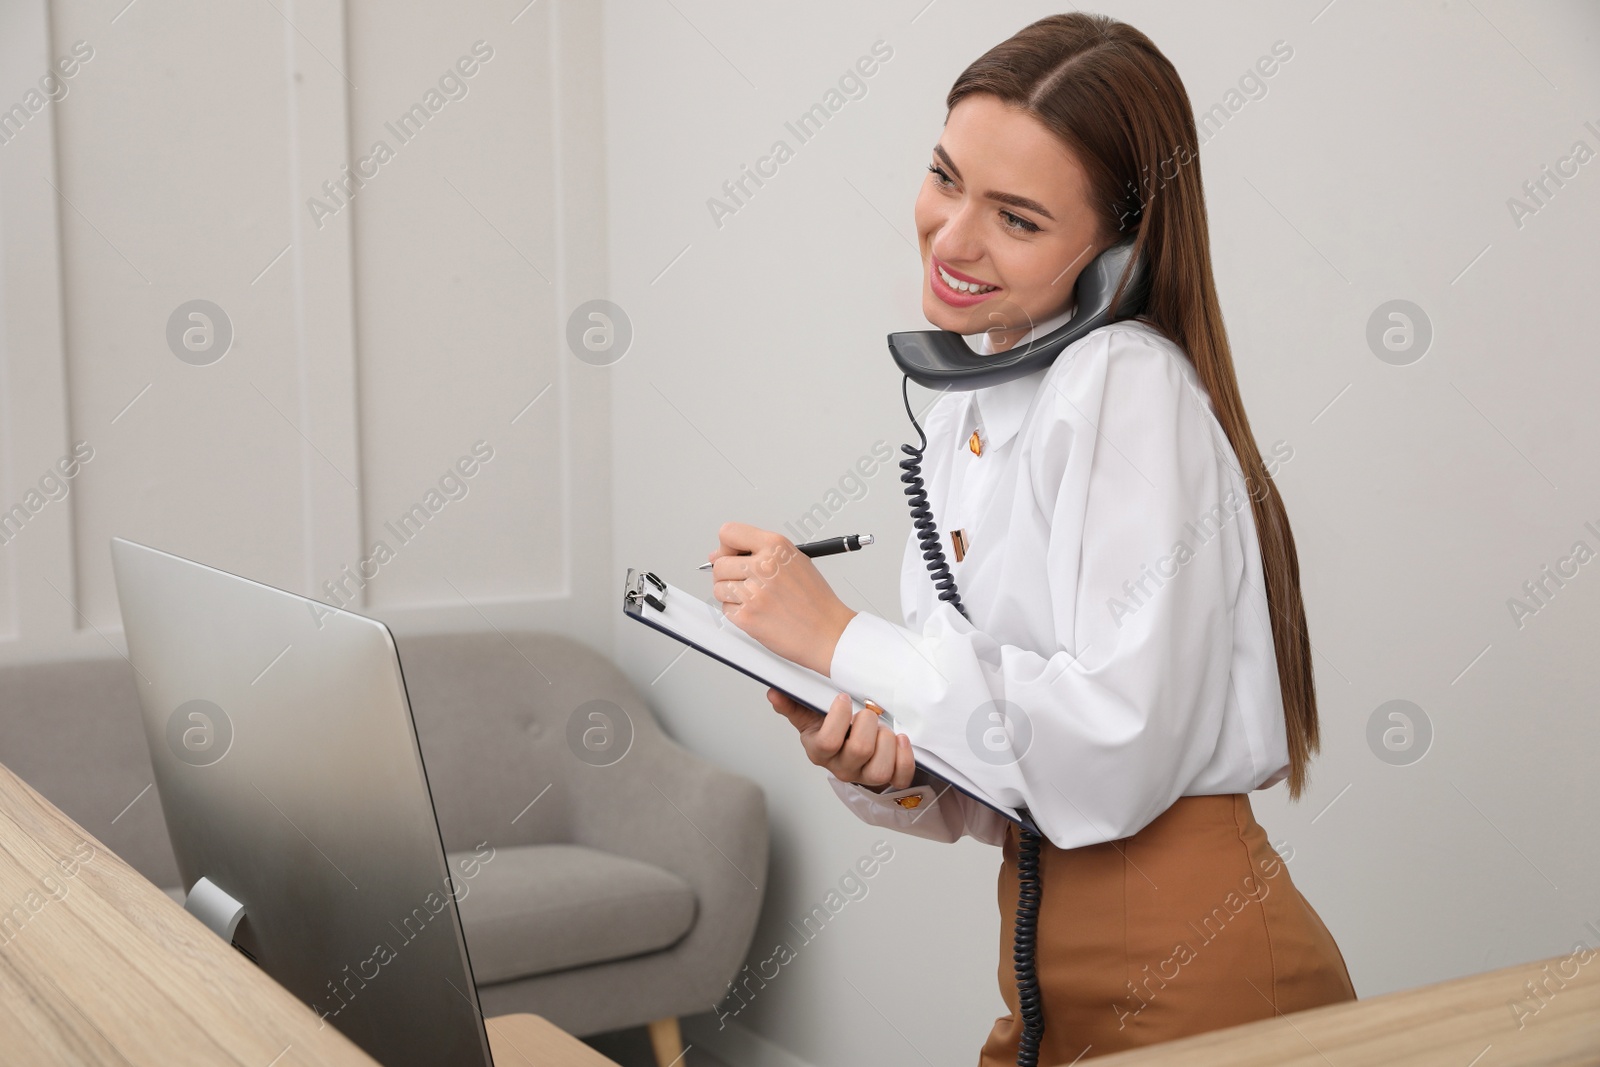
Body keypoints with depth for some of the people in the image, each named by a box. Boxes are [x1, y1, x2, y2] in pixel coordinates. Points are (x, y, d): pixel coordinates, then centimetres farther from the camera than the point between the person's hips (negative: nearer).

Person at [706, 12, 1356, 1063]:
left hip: (1191, 975, -7)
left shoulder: (1131, 387, -17)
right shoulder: (969, 408, 7)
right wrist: (879, 766, -11)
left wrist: (841, 639, -18)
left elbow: (1122, 753, -24)